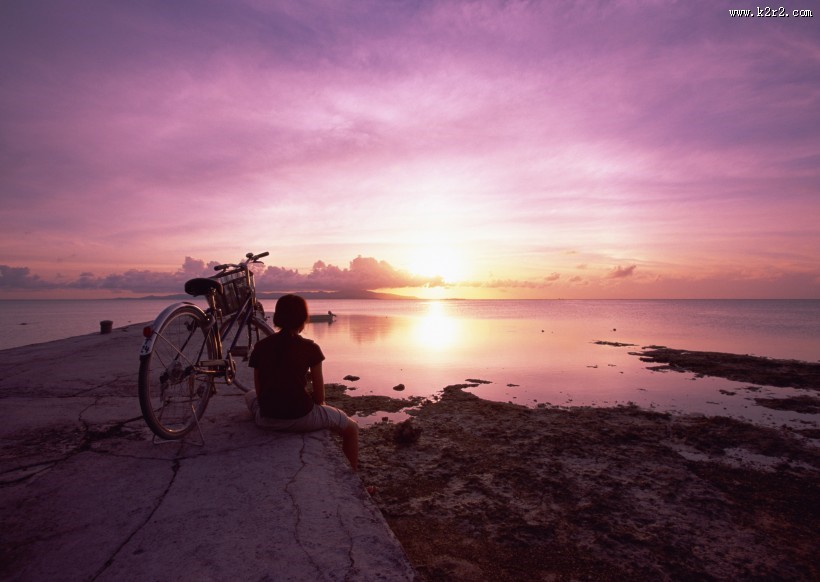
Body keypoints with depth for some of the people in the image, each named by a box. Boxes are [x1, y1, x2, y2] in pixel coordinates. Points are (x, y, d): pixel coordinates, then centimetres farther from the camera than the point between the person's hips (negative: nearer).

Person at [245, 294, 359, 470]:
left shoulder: (260, 347, 1)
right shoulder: (310, 348, -8)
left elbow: (259, 392, 6)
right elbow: (319, 397, -4)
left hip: (266, 420, 4)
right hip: (301, 419, -3)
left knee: (250, 395, 40)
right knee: (351, 428, 21)